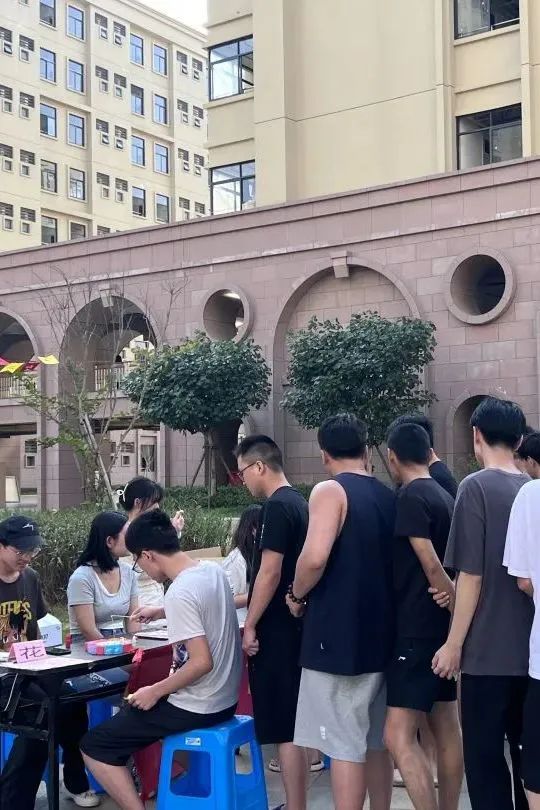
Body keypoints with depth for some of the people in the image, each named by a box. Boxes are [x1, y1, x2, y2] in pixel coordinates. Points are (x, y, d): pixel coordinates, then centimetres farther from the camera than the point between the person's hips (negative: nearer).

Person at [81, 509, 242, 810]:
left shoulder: (179, 593, -24)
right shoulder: (214, 570, 1)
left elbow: (202, 662, -26)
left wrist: (155, 692, -14)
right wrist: (162, 613, 23)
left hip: (197, 708, -9)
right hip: (225, 698, 9)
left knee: (94, 746, 1)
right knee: (132, 713, 31)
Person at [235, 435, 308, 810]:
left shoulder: (277, 506, -16)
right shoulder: (298, 502, 13)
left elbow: (270, 572, -20)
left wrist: (250, 624, -14)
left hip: (276, 628, -10)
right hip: (294, 624, 10)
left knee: (283, 726, -4)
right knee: (292, 723, 15)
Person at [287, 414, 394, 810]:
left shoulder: (330, 491, -11)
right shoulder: (390, 497, 10)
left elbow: (315, 556, -24)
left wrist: (297, 595, -8)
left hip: (339, 635, -7)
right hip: (381, 633, 7)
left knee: (344, 745, -2)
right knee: (376, 741, 16)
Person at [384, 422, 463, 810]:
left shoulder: (411, 497, -14)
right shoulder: (445, 496, 12)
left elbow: (432, 567, -18)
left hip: (419, 629, -9)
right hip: (440, 627, 10)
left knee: (399, 736, -11)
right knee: (446, 728, 13)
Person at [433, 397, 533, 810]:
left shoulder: (477, 487, -11)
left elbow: (471, 576, -14)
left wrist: (454, 644, -7)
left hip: (488, 650, -6)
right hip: (529, 649, 6)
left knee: (484, 756, 2)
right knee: (527, 754, 14)